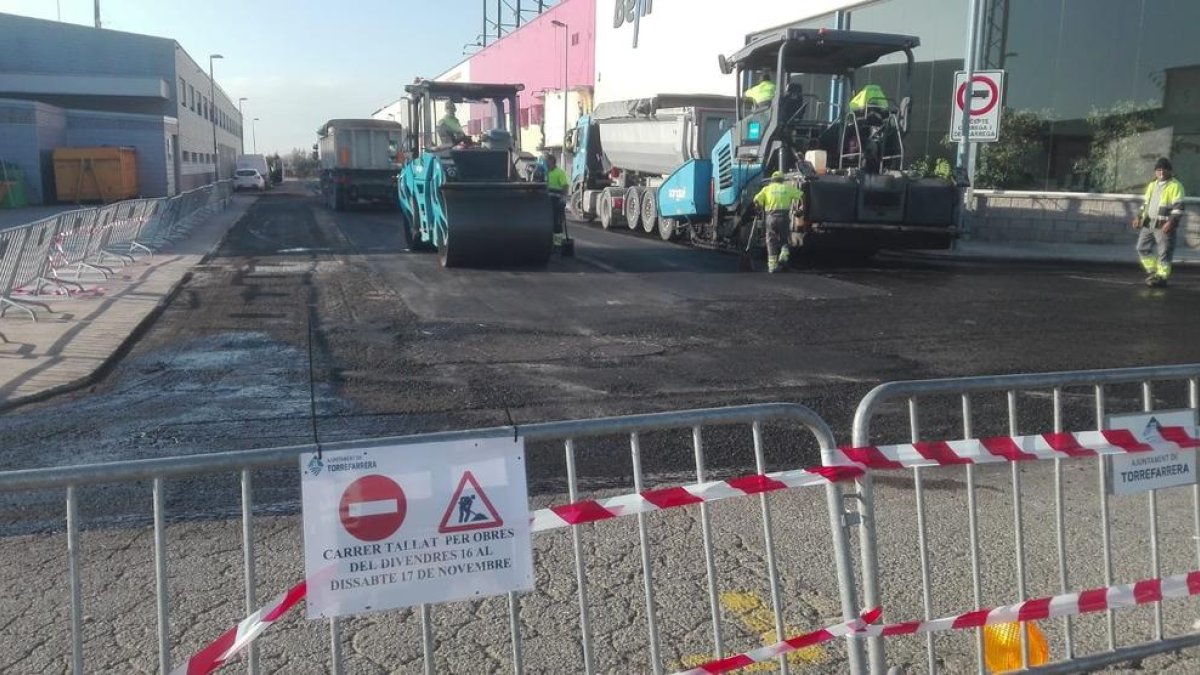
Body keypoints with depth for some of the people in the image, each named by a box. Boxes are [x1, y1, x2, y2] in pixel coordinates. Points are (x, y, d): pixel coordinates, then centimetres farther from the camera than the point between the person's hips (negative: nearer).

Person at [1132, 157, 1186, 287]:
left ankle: (1161, 277, 5)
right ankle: (1152, 271, 23)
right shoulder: (1152, 185, 16)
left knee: (1164, 252, -3)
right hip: (1149, 223, 7)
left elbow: (1178, 207, -14)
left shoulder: (1175, 186, -7)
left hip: (1164, 225, -7)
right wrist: (1139, 217, 13)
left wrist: (1171, 222, -24)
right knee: (1142, 248, 10)